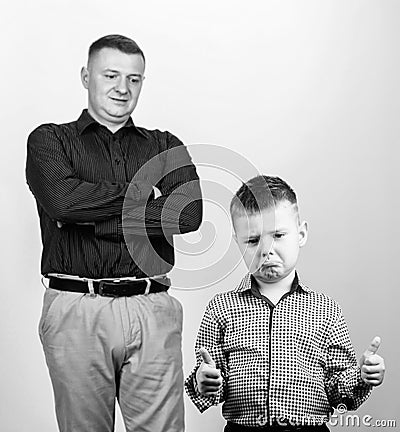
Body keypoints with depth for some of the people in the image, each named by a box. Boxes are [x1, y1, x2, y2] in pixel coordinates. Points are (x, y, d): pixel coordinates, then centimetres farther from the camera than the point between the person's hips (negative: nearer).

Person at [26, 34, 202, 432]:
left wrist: (91, 218, -7)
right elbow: (61, 198, -12)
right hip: (77, 310, -1)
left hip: (152, 311, 2)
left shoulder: (166, 147, 16)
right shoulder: (49, 140, 10)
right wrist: (142, 193, -2)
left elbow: (189, 212, -3)